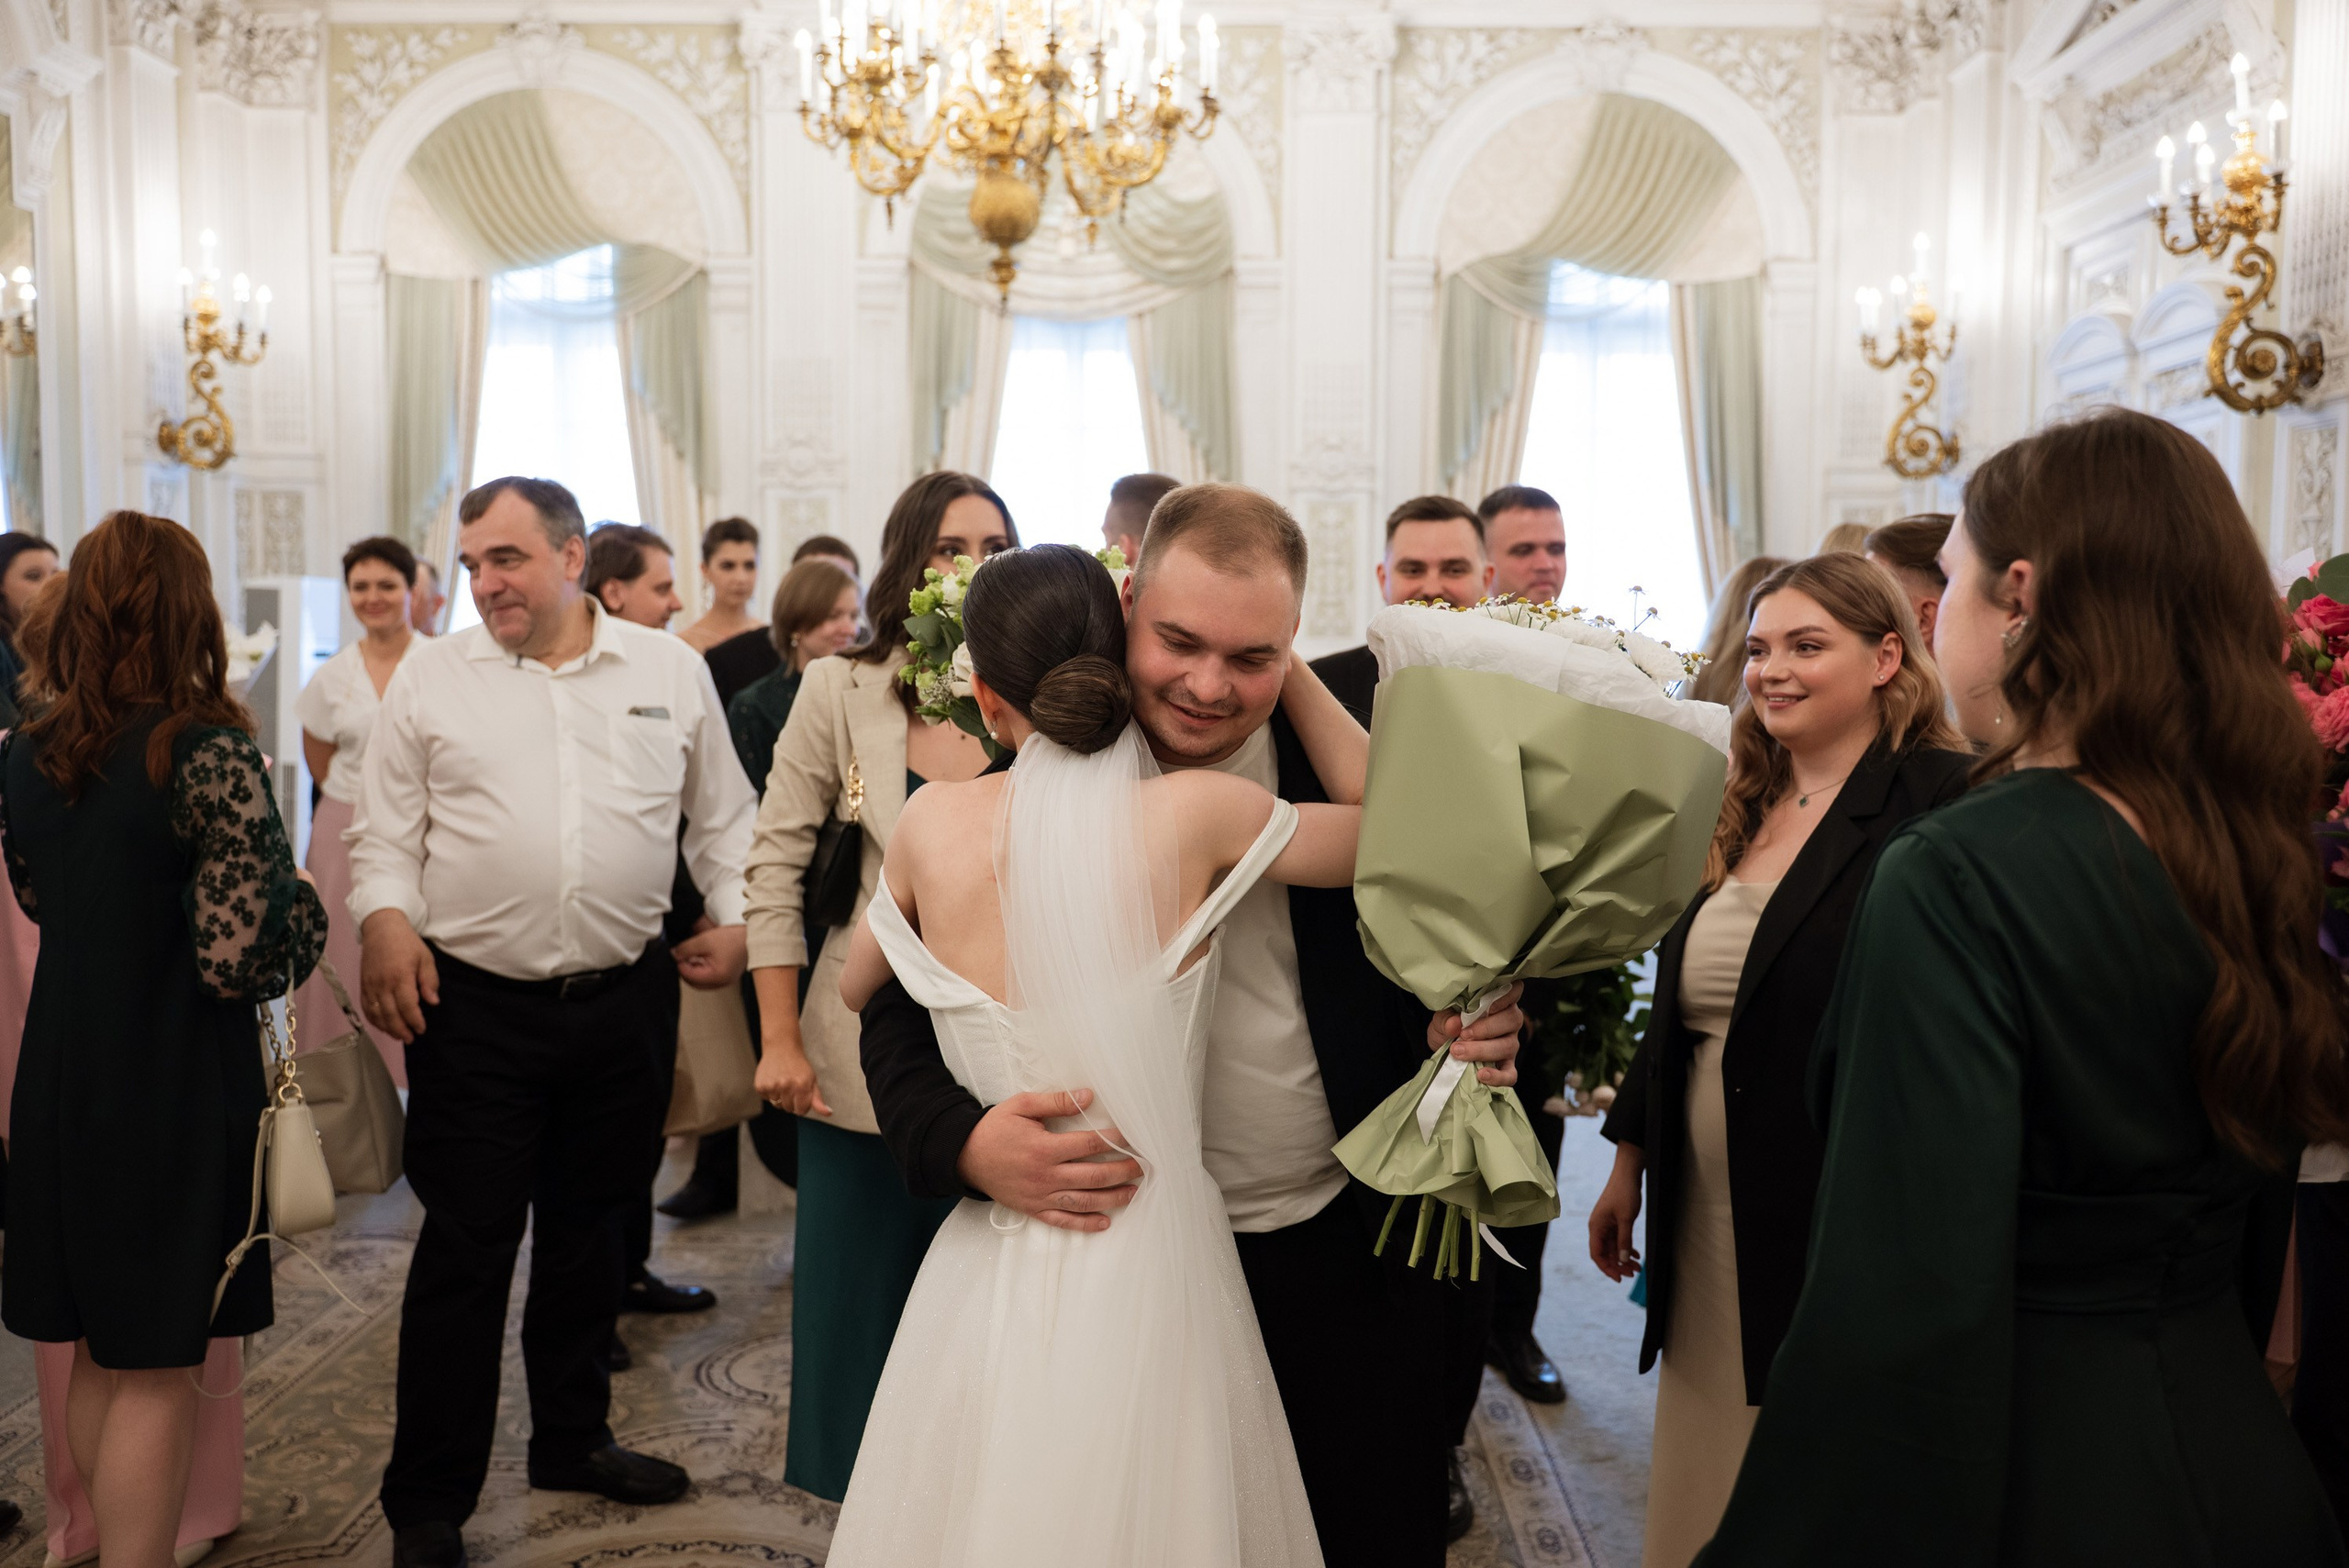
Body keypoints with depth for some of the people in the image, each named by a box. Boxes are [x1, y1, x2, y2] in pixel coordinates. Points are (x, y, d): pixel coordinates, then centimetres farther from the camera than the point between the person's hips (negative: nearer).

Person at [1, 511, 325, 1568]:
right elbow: (236, 961, -23)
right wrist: (304, 898, -5)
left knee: (98, 1357, 20)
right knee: (158, 1372, 6)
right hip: (174, 1094, -7)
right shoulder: (211, 755, -19)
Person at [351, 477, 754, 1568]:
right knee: (465, 1248, 2)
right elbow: (385, 829, 4)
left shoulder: (670, 670, 6)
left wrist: (735, 914, -1)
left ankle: (574, 1440, 35)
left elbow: (722, 815, 11)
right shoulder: (430, 678, 3)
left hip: (622, 1002, 2)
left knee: (587, 1231, 16)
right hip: (473, 1007, -2)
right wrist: (386, 918, -13)